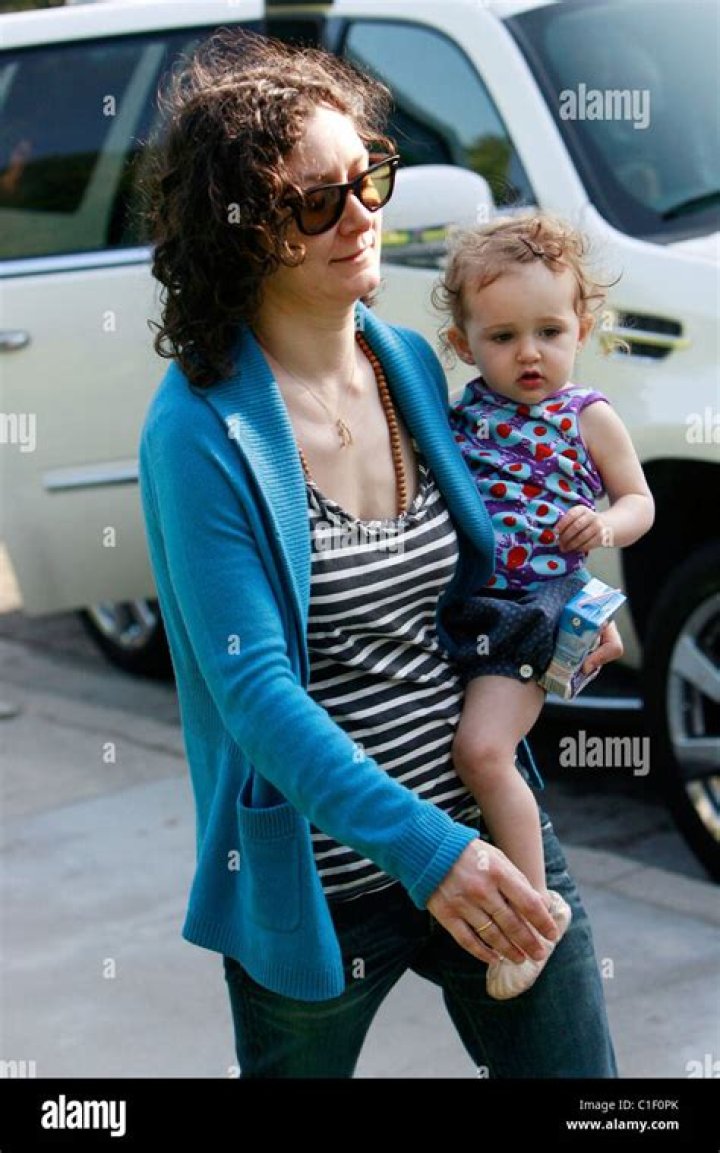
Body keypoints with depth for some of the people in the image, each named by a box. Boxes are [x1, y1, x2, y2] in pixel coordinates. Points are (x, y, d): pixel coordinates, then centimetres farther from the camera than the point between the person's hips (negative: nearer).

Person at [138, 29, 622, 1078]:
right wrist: (421, 847, -31)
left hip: (488, 833, 5)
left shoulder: (415, 365, 3)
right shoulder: (200, 429, -17)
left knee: (572, 1065, 11)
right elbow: (252, 686, -22)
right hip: (320, 884, -5)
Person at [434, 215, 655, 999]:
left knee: (482, 749, -20)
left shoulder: (589, 419, 1)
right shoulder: (460, 414, 10)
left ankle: (537, 904, -7)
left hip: (530, 608, -6)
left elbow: (639, 500, 8)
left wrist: (608, 525, -13)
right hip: (453, 604, 6)